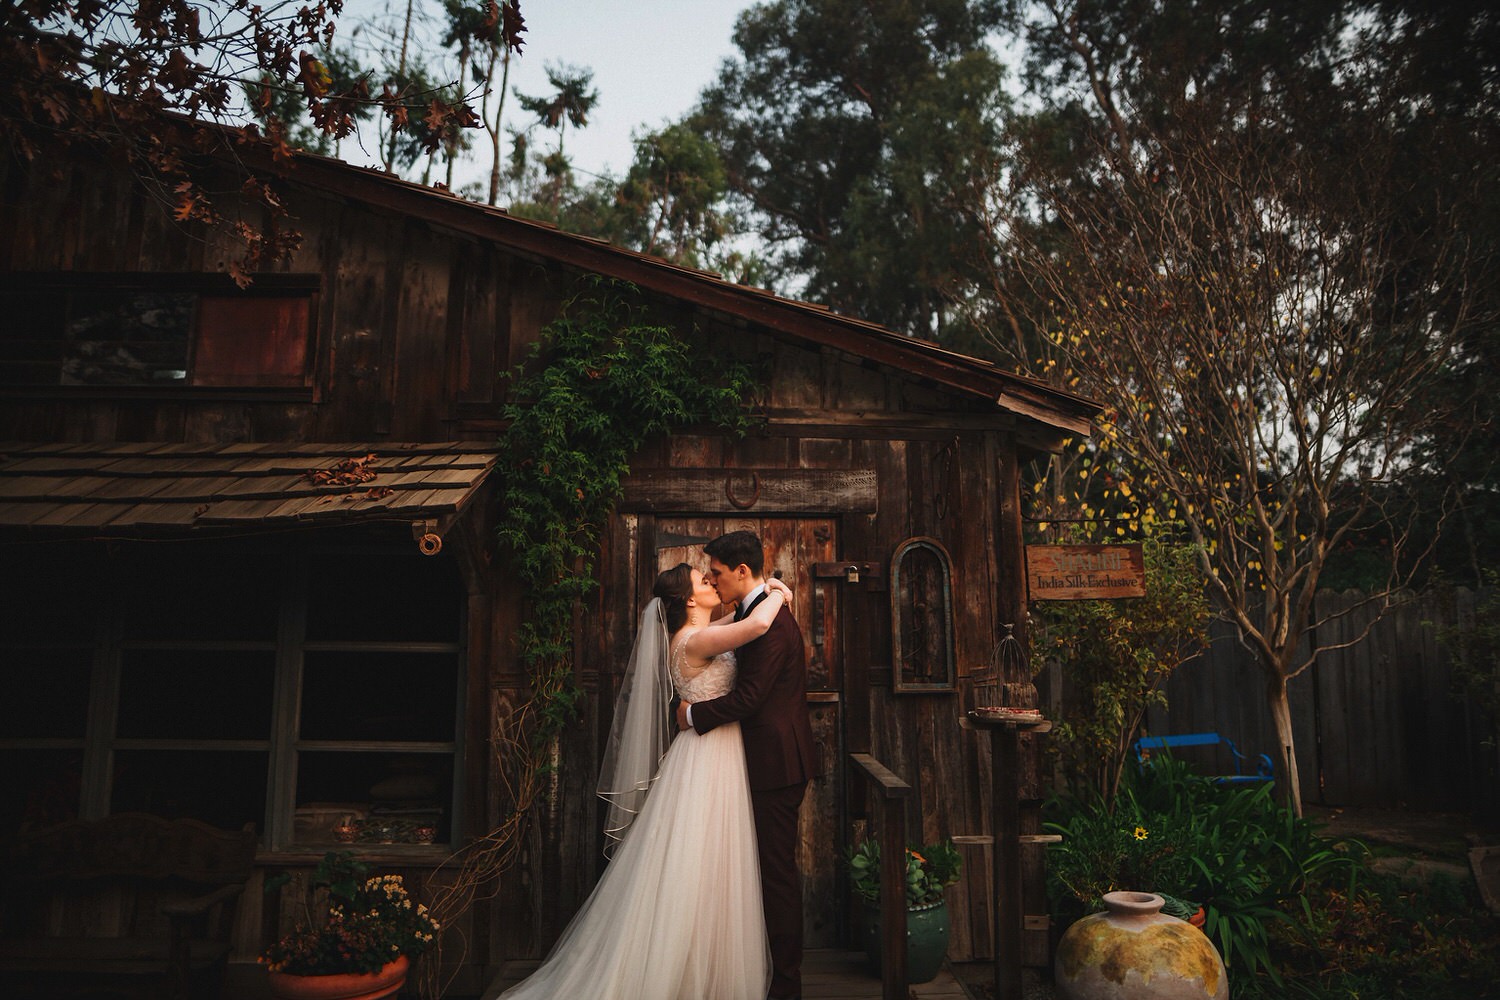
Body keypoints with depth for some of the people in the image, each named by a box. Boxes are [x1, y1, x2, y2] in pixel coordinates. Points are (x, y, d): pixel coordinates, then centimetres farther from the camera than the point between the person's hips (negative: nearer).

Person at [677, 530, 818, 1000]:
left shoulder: (769, 619, -19)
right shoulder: (760, 612, 13)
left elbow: (750, 696, -23)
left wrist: (694, 714, -11)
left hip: (776, 763, -10)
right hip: (774, 759, 10)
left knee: (777, 869, 0)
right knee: (773, 867, 16)